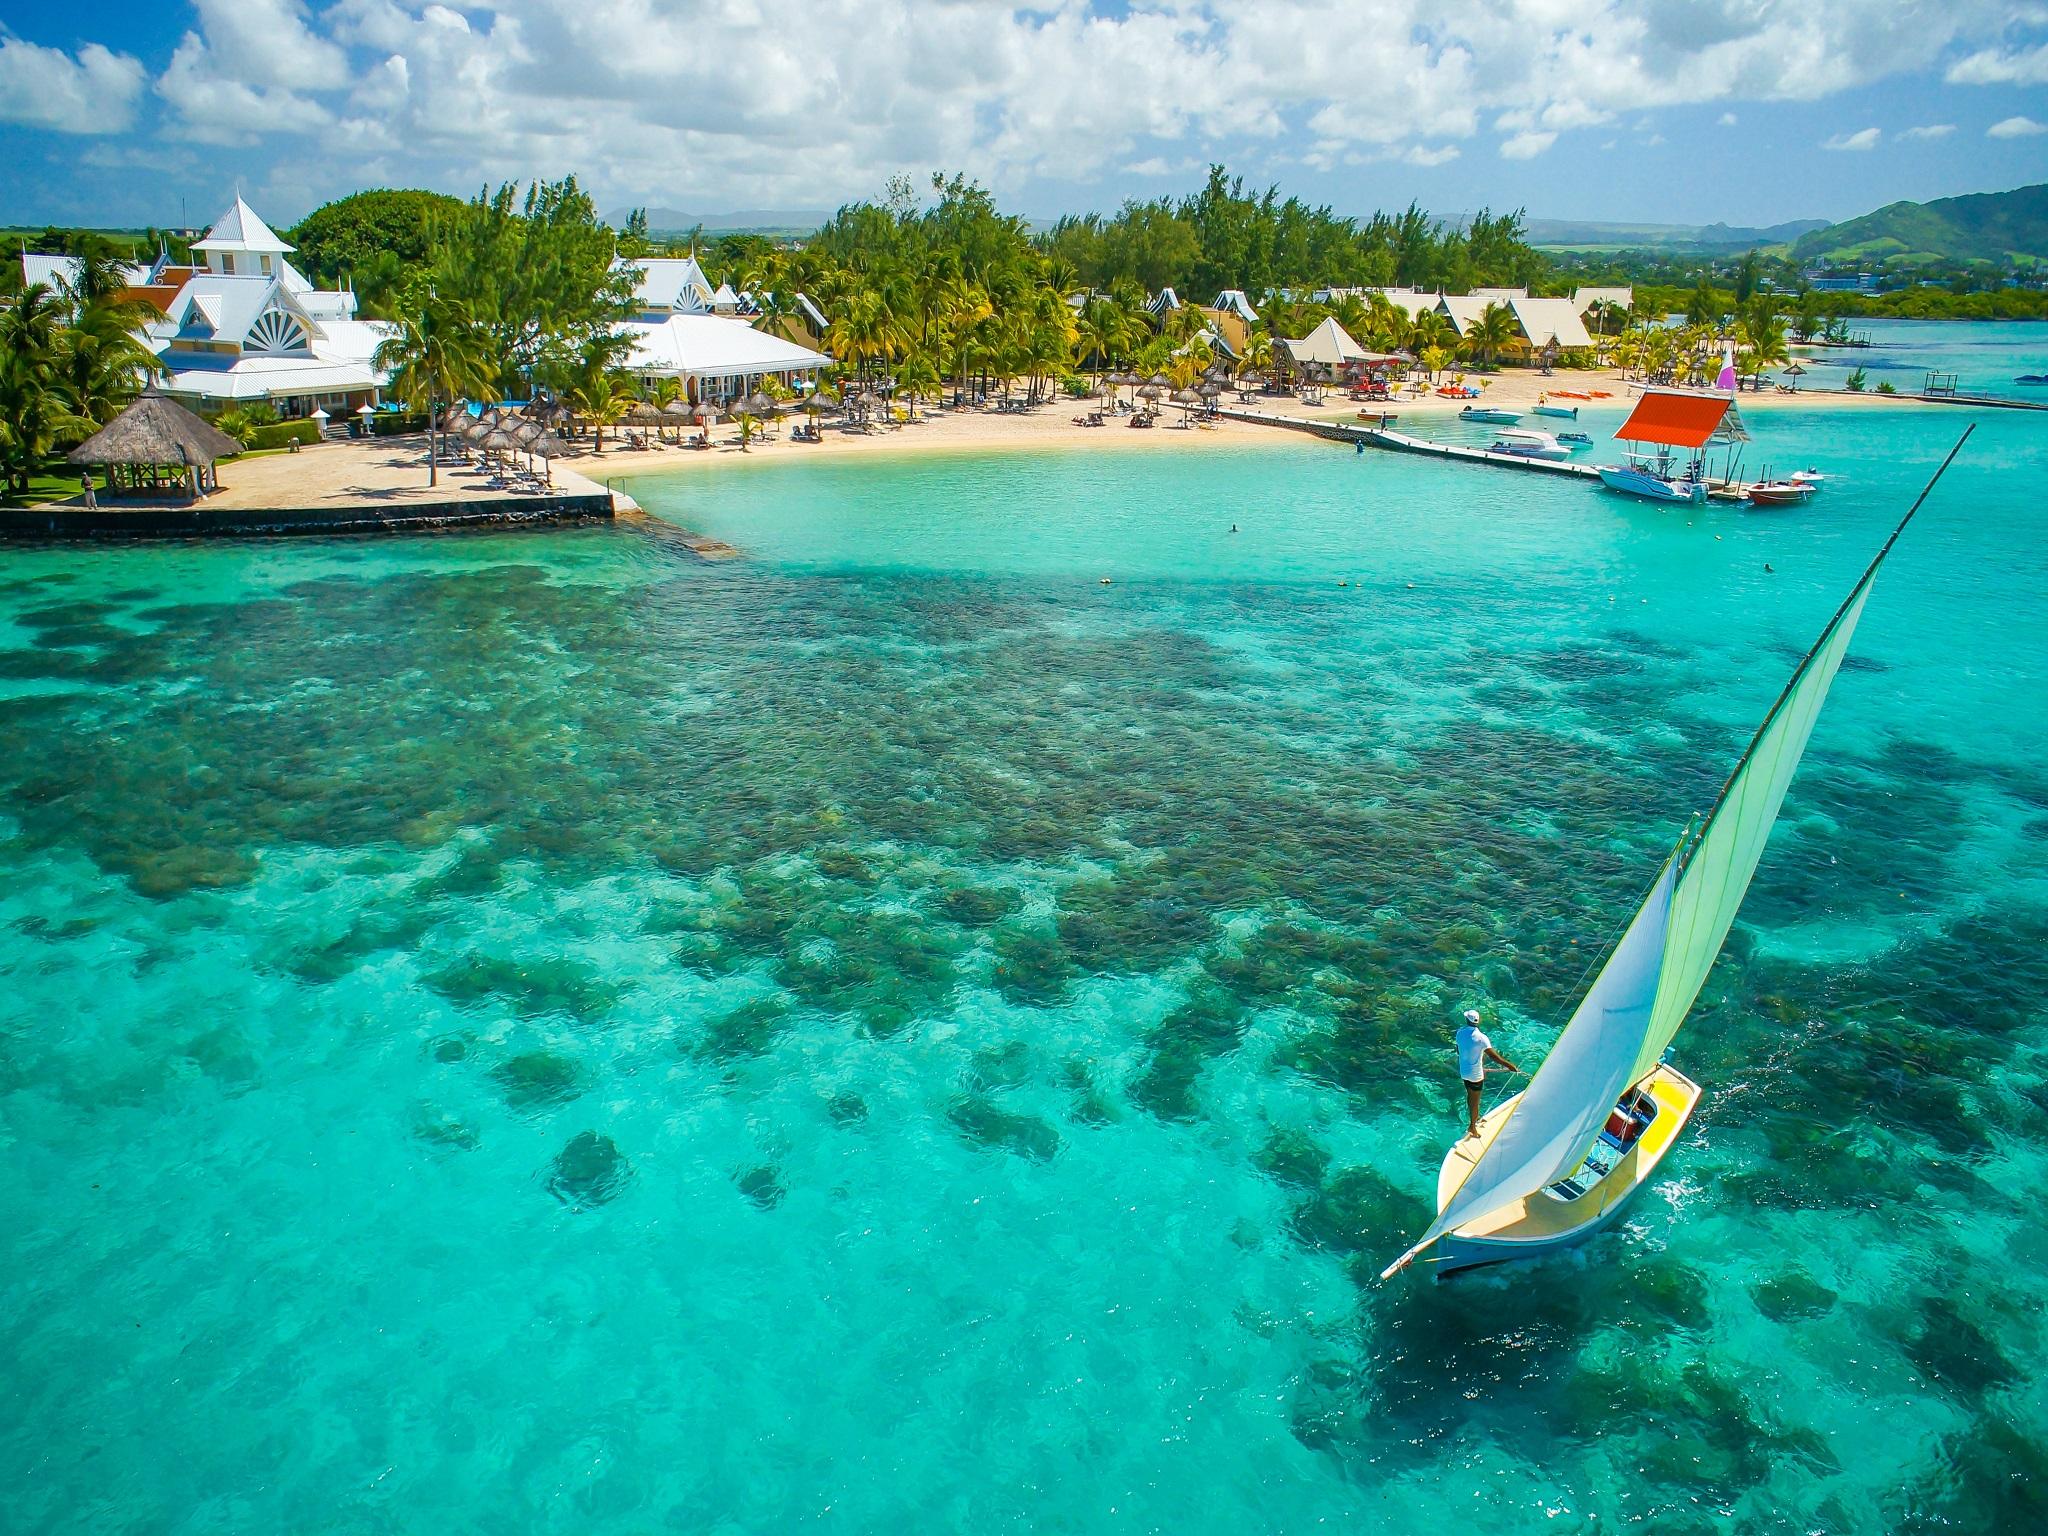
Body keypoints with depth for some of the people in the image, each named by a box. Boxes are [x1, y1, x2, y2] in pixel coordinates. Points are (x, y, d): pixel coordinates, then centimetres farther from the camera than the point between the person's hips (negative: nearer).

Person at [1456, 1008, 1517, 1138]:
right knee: (1475, 1101, 12)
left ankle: (1475, 1118, 47)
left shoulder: (1460, 1033, -7)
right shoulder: (1481, 1038, -26)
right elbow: (1493, 1056, -30)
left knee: (1470, 1096, 27)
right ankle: (1472, 1126, 25)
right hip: (1475, 1074, -6)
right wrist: (1510, 1066, -26)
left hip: (1464, 1072, 6)